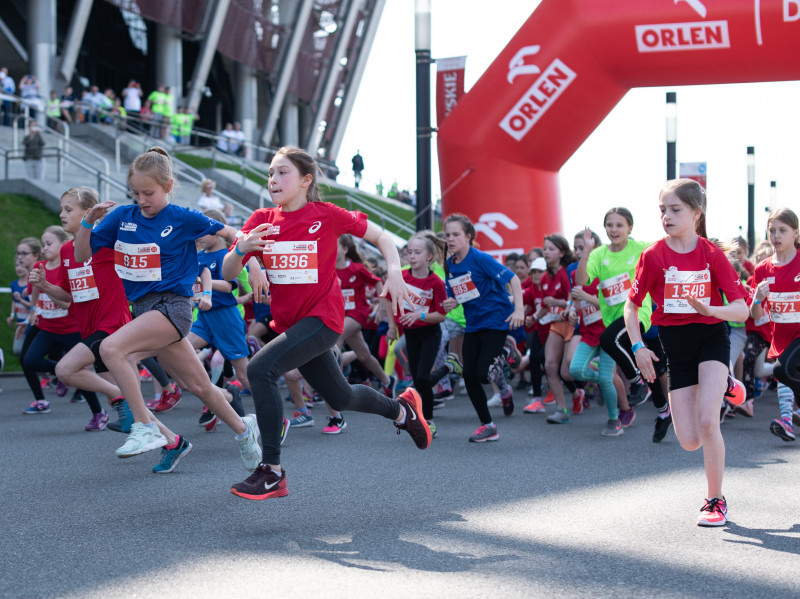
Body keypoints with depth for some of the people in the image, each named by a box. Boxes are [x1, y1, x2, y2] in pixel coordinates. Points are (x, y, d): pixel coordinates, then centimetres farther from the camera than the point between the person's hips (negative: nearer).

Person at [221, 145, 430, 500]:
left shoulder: (326, 215, -9)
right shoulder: (261, 221, 2)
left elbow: (381, 236, 2)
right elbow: (228, 274, -2)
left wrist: (394, 272, -15)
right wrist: (241, 249, -23)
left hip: (322, 318, -6)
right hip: (288, 322, 6)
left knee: (260, 369, -25)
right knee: (340, 398, 20)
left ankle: (272, 472, -19)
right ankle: (401, 408, 50)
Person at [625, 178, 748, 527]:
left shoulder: (712, 255, -8)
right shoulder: (653, 256, -6)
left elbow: (741, 309, -10)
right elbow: (631, 305, 2)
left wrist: (711, 310, -30)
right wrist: (638, 347, -11)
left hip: (711, 338, -2)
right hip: (675, 346, 2)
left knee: (706, 422, -23)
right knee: (690, 442, -2)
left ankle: (716, 501, -4)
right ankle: (718, 388, 33)